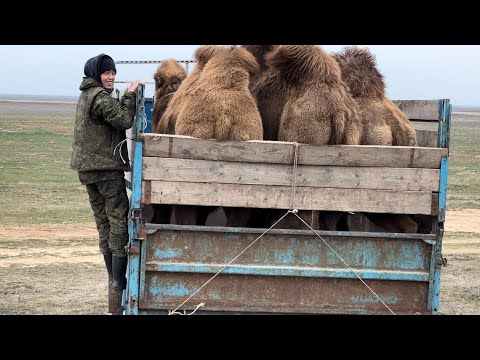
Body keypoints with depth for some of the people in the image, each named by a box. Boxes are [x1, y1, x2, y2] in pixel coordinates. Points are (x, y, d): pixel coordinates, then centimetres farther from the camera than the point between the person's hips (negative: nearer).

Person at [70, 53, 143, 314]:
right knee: (120, 222, -6)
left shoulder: (86, 96, 16)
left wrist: (127, 97, 6)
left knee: (104, 224, 13)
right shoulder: (100, 96, -14)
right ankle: (120, 287, -9)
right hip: (106, 167, -10)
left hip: (88, 168, 10)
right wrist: (130, 95, -9)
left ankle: (114, 282, 17)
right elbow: (124, 120, -18)